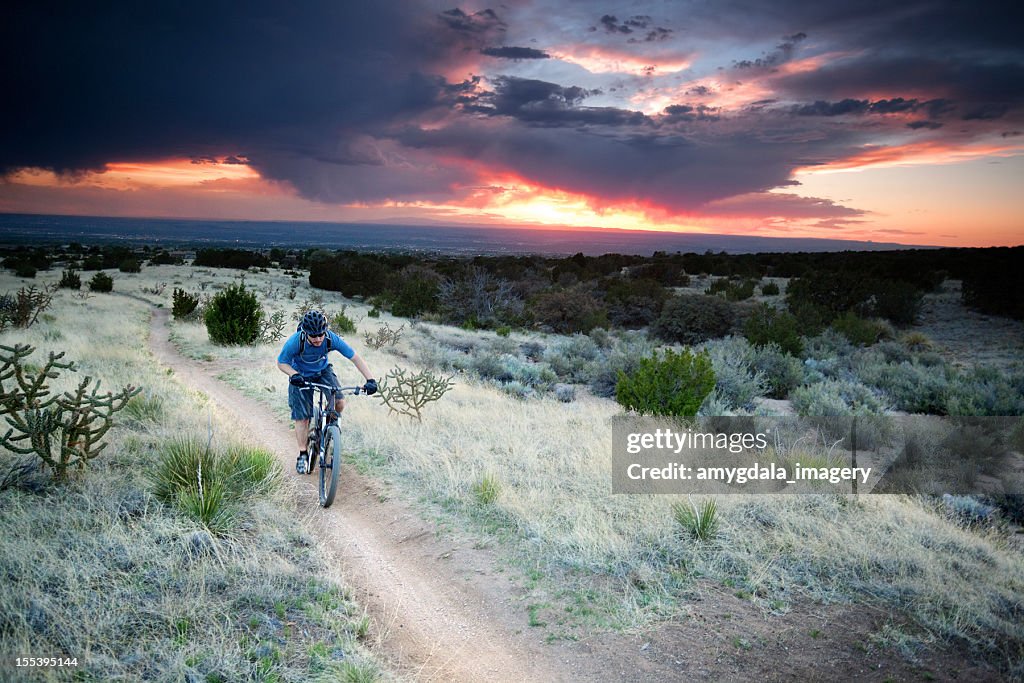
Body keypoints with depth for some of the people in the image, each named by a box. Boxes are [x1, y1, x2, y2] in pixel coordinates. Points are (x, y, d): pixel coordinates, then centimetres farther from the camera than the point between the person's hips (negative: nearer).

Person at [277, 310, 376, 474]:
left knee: (339, 402, -20)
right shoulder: (295, 342, -33)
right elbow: (281, 363, -17)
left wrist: (370, 380, -33)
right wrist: (294, 374, -37)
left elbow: (355, 357, -24)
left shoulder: (331, 339, -30)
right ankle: (303, 455, 13)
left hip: (323, 371, 2)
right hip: (301, 377, -1)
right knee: (302, 417, -4)